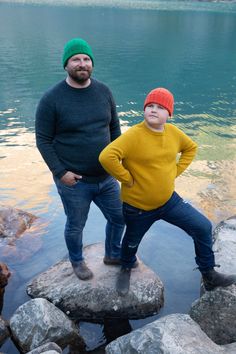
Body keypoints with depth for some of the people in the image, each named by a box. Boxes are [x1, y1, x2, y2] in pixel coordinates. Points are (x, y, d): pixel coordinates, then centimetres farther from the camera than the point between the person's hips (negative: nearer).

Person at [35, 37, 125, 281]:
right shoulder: (51, 99, -13)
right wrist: (60, 172, -15)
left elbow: (114, 127, 10)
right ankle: (77, 261, 45)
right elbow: (43, 140, -10)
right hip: (73, 181, -4)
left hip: (106, 177, 5)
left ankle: (113, 255, 46)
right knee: (75, 226, 15)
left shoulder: (103, 92, 0)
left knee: (119, 218, 18)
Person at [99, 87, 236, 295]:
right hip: (138, 206, -4)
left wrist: (176, 171, 4)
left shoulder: (174, 132, -5)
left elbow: (191, 147, 15)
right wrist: (127, 179, -24)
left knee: (203, 227, 2)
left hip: (169, 200, 5)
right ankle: (126, 269, 54)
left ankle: (209, 275, 22)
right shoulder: (133, 135, -23)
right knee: (132, 242, 19)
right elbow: (107, 157, -35)